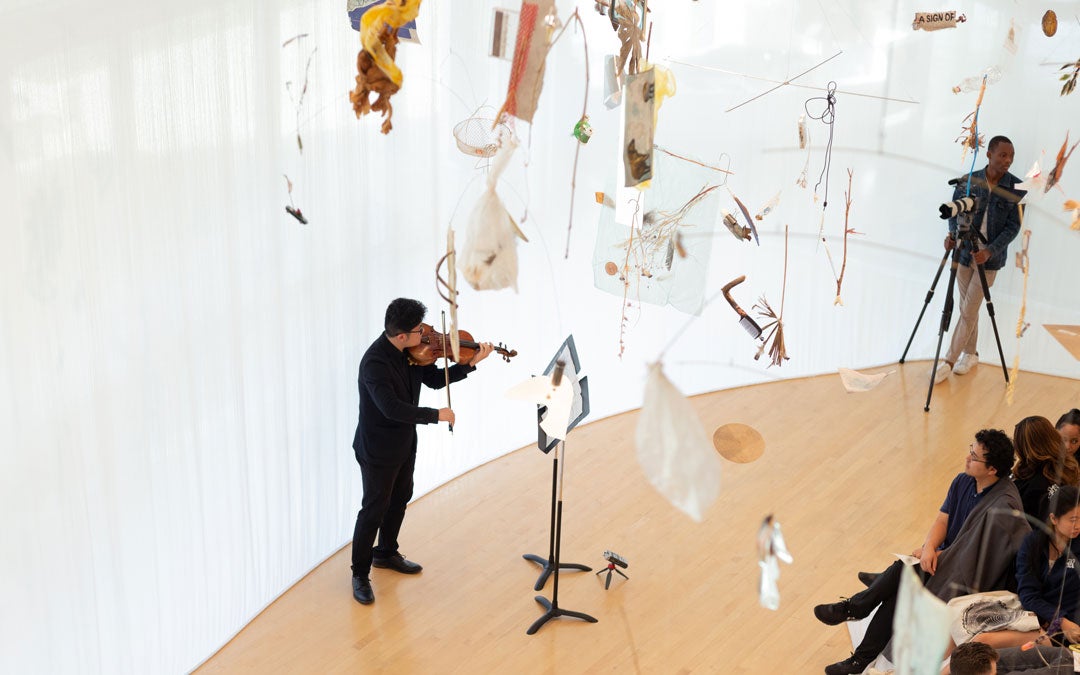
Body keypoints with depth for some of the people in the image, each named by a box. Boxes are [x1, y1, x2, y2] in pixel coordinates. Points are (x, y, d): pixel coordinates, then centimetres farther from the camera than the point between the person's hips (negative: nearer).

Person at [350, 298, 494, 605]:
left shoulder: (414, 351, -7)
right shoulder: (374, 363, -32)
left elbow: (435, 379, 4)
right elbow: (392, 408, -38)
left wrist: (471, 363, -7)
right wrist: (436, 415, -31)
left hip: (404, 443, 8)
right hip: (377, 450, -8)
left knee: (400, 499, 24)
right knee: (374, 510, 3)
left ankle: (386, 553, 45)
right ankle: (360, 574, 19)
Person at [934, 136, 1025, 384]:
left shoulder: (1017, 189, -8)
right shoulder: (968, 181, -3)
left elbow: (1013, 227, -8)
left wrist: (990, 251, -21)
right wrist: (953, 234, -16)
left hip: (989, 258, -2)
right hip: (964, 253, 2)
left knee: (968, 311, -3)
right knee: (966, 308, 11)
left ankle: (950, 361, 5)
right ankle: (970, 354, 28)